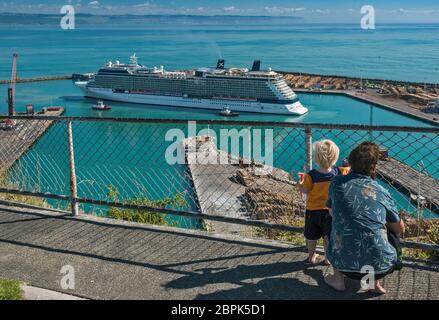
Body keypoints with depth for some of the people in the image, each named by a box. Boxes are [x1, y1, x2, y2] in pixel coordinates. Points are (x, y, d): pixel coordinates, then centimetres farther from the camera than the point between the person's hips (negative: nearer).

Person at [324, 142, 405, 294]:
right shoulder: (382, 192, 0)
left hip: (345, 265, 1)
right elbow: (400, 229, 13)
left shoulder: (337, 183, 0)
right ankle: (375, 282, 23)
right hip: (380, 266, 0)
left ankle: (338, 279, 27)